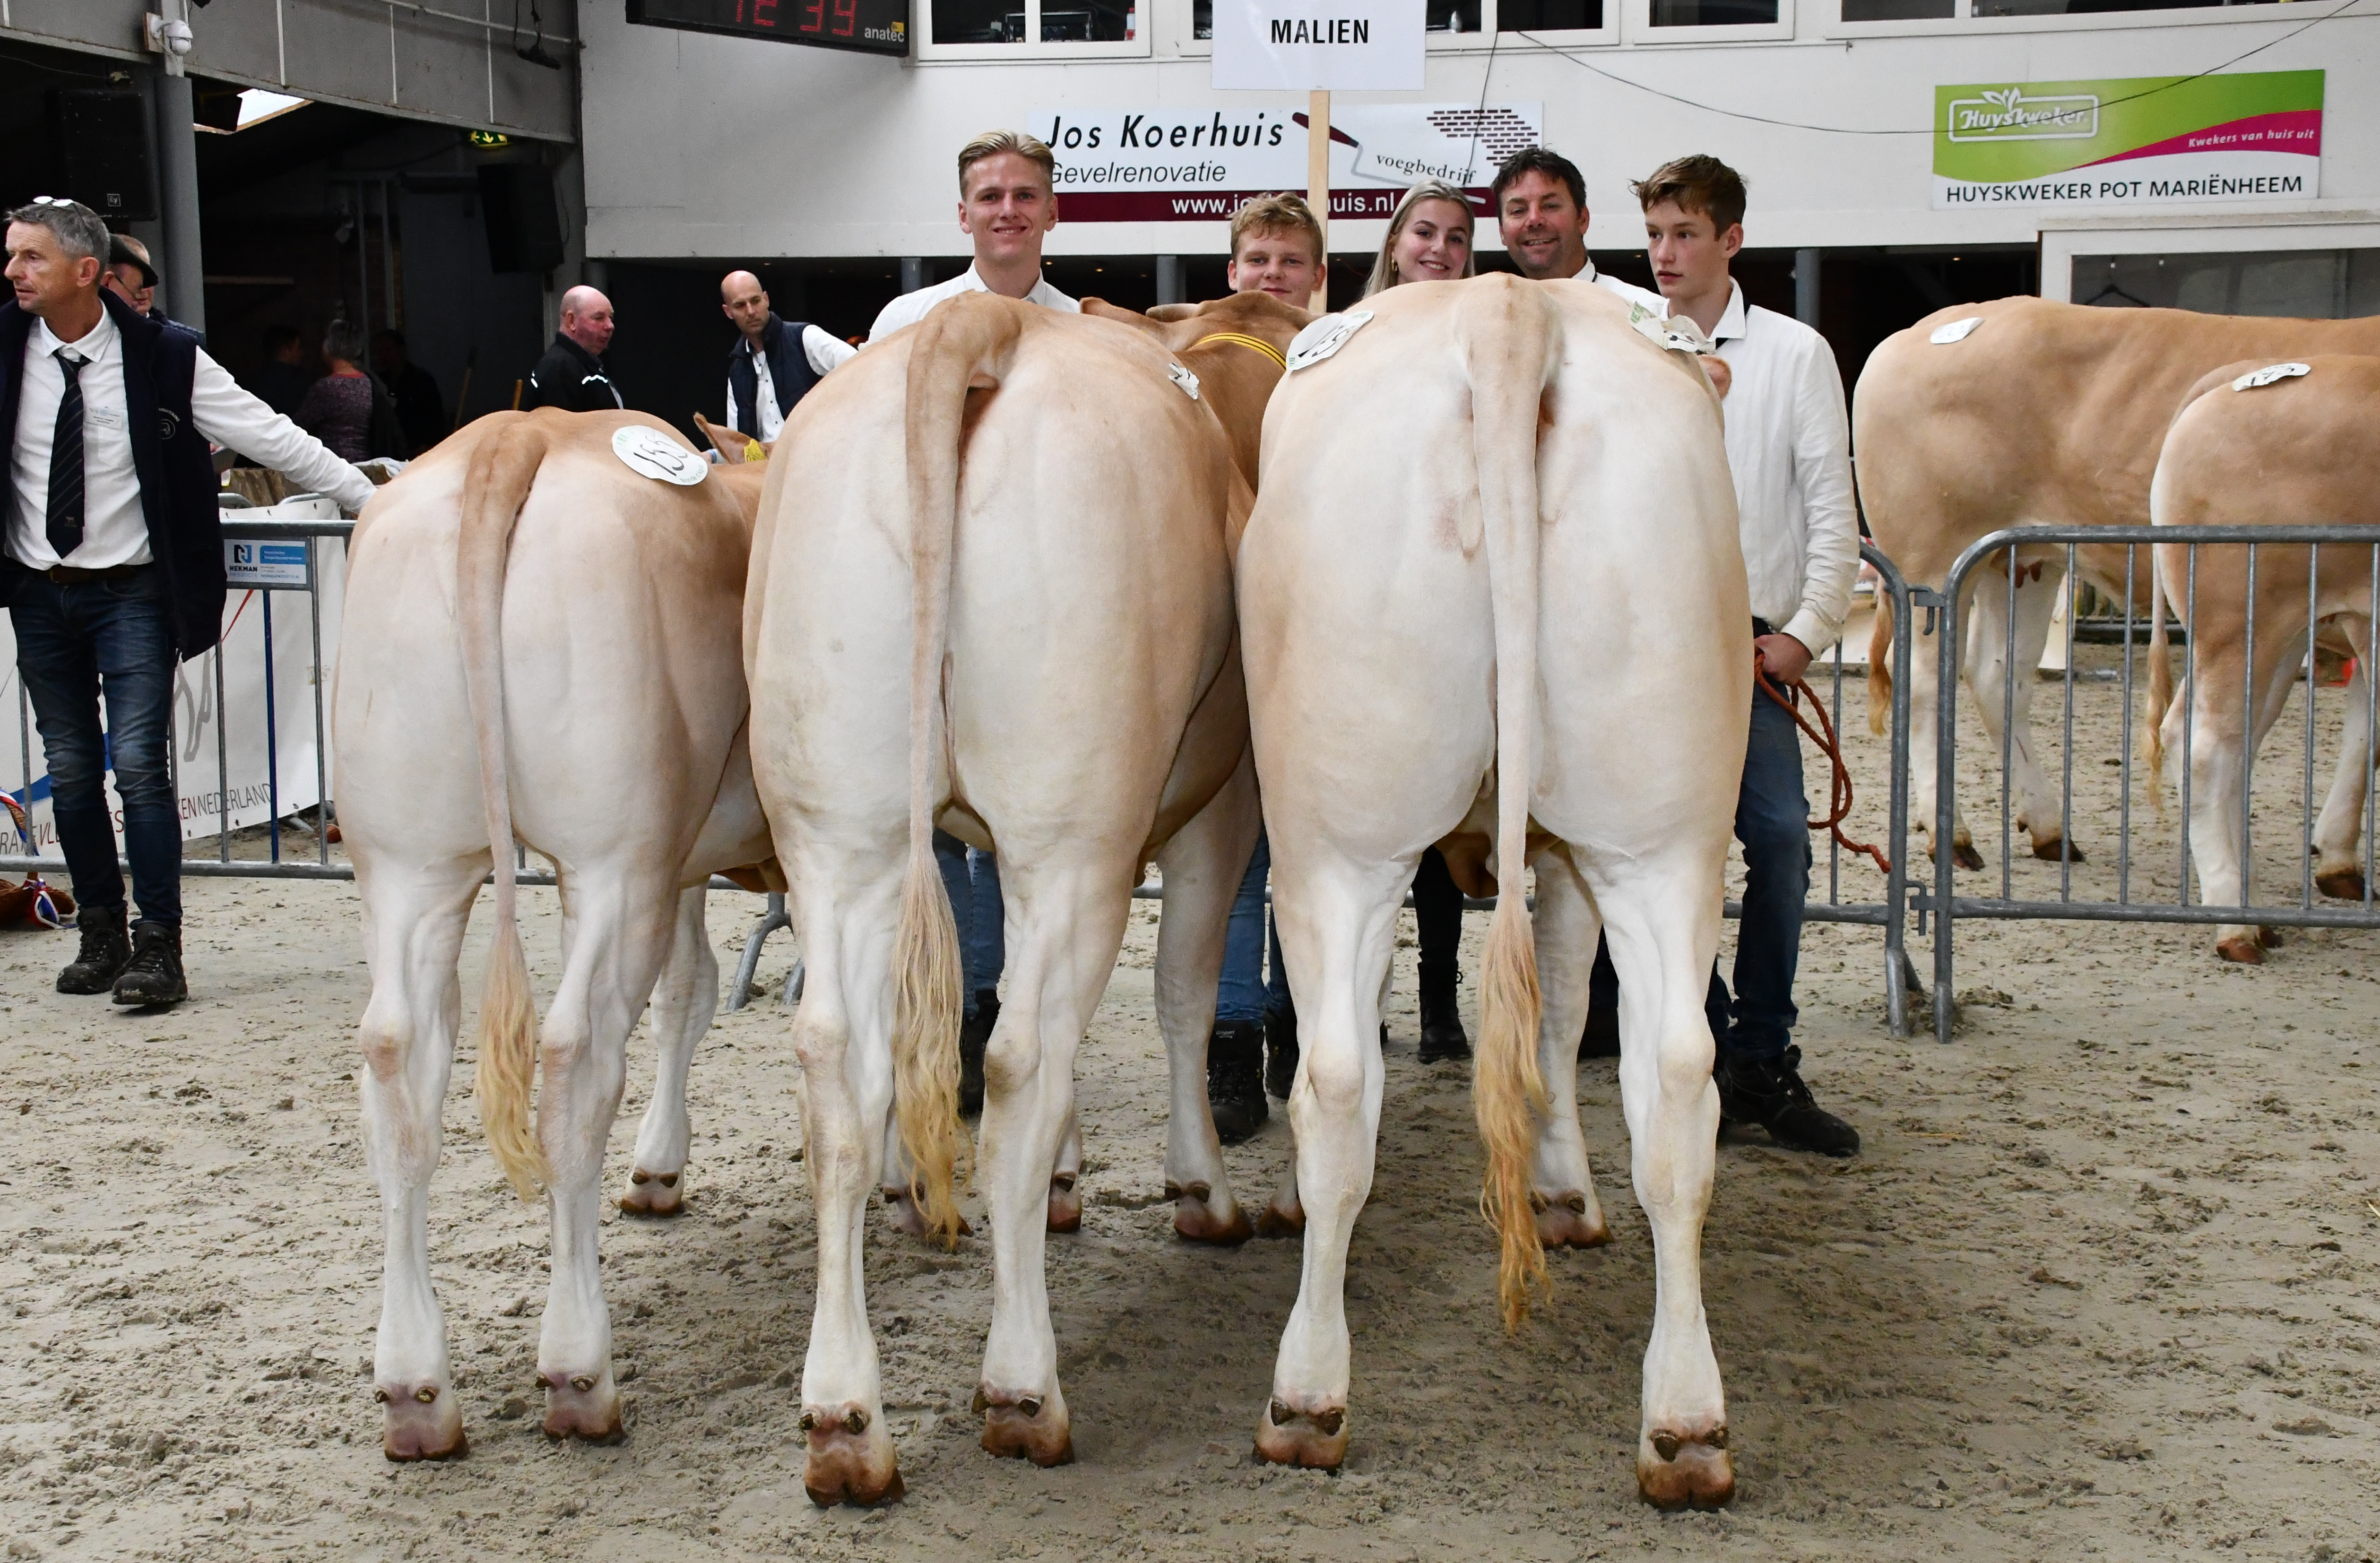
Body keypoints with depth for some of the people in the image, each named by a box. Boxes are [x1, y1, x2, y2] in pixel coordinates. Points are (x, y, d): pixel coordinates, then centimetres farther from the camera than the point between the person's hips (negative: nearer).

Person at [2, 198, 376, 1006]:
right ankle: (101, 936, 20)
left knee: (139, 764, -10)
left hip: (131, 595, -3)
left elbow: (268, 435, -7)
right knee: (70, 771, 8)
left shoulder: (163, 358, -8)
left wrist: (373, 499, -10)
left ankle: (159, 948, -6)